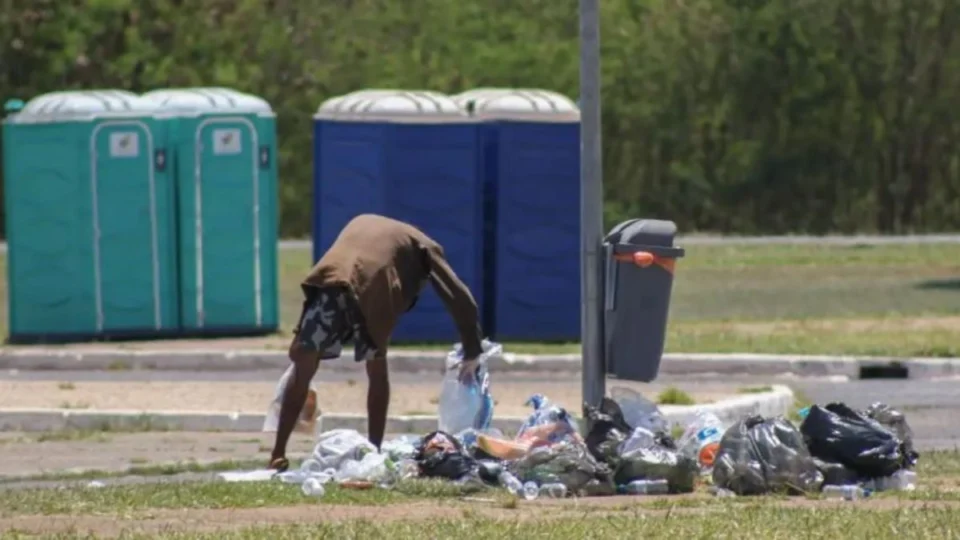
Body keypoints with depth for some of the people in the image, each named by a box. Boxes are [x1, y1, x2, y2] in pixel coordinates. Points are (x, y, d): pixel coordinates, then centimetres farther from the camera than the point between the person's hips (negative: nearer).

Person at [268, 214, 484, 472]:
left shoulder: (362, 222, 41)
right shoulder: (423, 247, 29)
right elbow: (459, 297, 22)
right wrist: (472, 353, 26)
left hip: (328, 281, 2)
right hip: (369, 291, -2)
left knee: (302, 369, 10)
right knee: (377, 372, 20)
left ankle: (278, 455, 7)